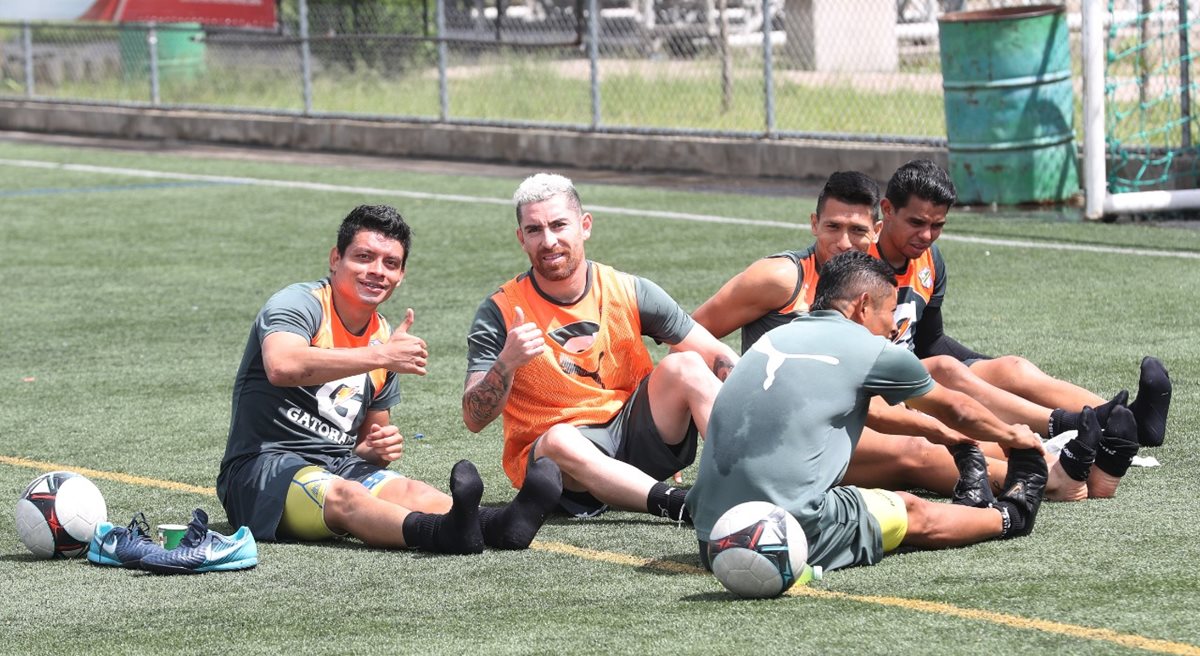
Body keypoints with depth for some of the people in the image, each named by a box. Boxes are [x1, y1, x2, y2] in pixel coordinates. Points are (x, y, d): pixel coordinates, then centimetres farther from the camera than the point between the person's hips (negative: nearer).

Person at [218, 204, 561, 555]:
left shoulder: (386, 337, 16)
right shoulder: (301, 303, -6)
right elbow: (281, 366, -31)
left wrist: (382, 447, 0)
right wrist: (381, 356, -30)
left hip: (339, 468, 6)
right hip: (263, 471, -6)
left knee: (412, 492, -24)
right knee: (342, 494, -37)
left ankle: (498, 525, -54)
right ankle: (442, 532, -65)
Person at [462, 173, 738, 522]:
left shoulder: (628, 293, 0)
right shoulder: (500, 313, -5)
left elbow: (718, 356, 2)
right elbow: (474, 420, -10)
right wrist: (507, 364, -28)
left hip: (634, 435, 3)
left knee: (686, 366, -18)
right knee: (560, 439, -37)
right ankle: (687, 507, -46)